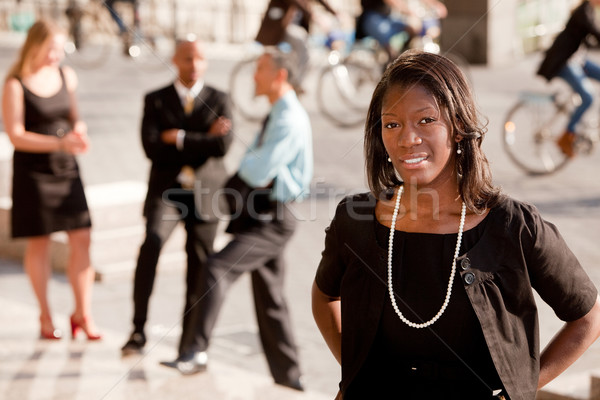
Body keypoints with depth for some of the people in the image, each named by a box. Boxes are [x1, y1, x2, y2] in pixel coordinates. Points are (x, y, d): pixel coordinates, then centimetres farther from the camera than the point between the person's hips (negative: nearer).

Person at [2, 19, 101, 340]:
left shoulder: (67, 76, 5)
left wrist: (79, 131, -4)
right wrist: (59, 143, -24)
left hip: (65, 168, 4)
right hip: (32, 169, -4)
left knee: (81, 239, -2)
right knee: (39, 242, 4)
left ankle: (83, 314, 8)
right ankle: (45, 317, 17)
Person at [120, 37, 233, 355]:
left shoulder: (219, 100, 6)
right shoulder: (155, 100, 6)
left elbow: (222, 145, -11)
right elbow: (151, 148, -9)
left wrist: (180, 138, -10)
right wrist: (202, 142, -10)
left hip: (205, 193, 1)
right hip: (166, 190, -1)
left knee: (199, 266, 6)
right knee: (151, 246, -24)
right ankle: (138, 330, -19)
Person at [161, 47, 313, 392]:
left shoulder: (290, 120, -16)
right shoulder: (278, 115, 17)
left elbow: (258, 172, -22)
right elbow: (255, 169, 20)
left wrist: (246, 165, -3)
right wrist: (251, 167, 0)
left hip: (273, 218, -10)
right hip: (263, 214, 10)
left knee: (218, 269, -20)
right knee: (270, 298, 14)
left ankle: (198, 352, -20)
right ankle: (289, 376, 23)